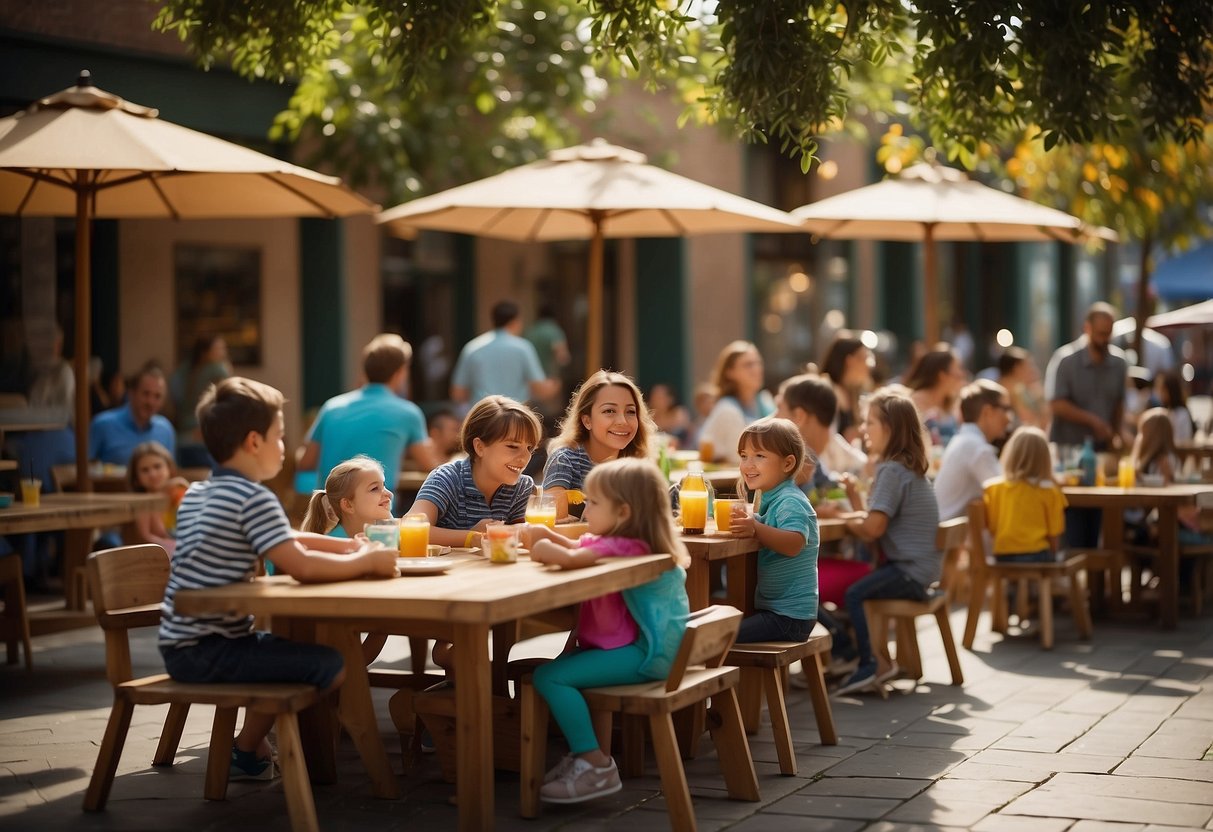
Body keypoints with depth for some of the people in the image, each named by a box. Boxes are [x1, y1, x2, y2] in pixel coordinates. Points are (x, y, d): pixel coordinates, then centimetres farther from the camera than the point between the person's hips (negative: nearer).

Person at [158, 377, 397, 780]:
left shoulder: (197, 493, 15)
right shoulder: (253, 498, -16)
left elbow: (281, 542, 23)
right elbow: (301, 566, -26)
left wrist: (343, 546, 14)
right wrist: (366, 561, -12)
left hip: (180, 646, 10)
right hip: (209, 652, -10)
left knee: (287, 648, 31)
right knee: (334, 666, -11)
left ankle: (253, 748, 29)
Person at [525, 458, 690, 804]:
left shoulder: (622, 547, -20)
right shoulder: (621, 542, 12)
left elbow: (570, 559, -34)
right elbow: (578, 549, 26)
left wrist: (543, 550, -13)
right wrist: (546, 534, 8)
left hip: (642, 653, -11)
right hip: (645, 646, 11)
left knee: (550, 677, -18)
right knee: (561, 665, 25)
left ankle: (597, 766, -16)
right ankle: (585, 753, 21)